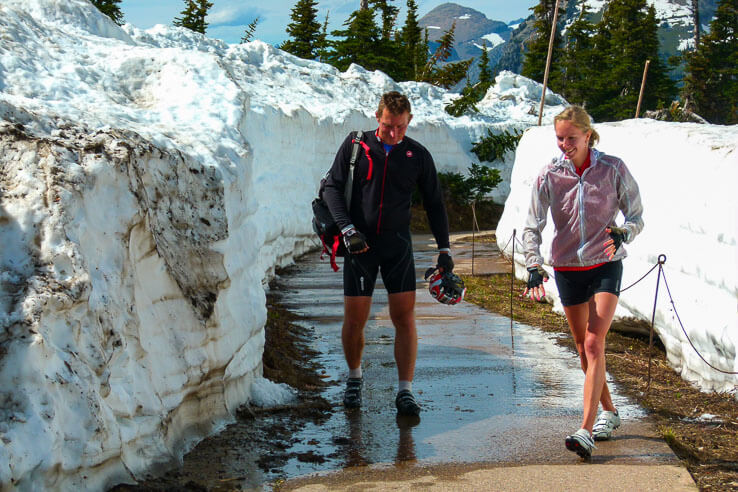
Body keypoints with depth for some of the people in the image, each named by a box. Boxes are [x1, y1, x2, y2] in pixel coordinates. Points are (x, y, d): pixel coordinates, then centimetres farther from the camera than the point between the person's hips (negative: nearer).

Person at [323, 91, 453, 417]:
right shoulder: (355, 145, 0)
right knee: (354, 319, 0)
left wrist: (444, 248, 7)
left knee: (404, 317, -6)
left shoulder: (418, 155, 4)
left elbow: (434, 203, 12)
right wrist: (348, 229, -13)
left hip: (398, 245, 1)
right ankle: (355, 378, 25)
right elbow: (332, 188, 0)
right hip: (360, 244, -1)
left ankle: (405, 391, 0)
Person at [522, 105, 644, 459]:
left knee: (594, 343, -15)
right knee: (584, 349, 10)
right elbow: (532, 226, -3)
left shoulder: (613, 169, -8)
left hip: (606, 265, -3)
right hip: (567, 268, 3)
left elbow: (636, 217, -1)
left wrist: (622, 234, -24)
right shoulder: (549, 175, -4)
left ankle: (586, 430, -18)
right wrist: (534, 266, -18)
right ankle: (609, 412, 32)